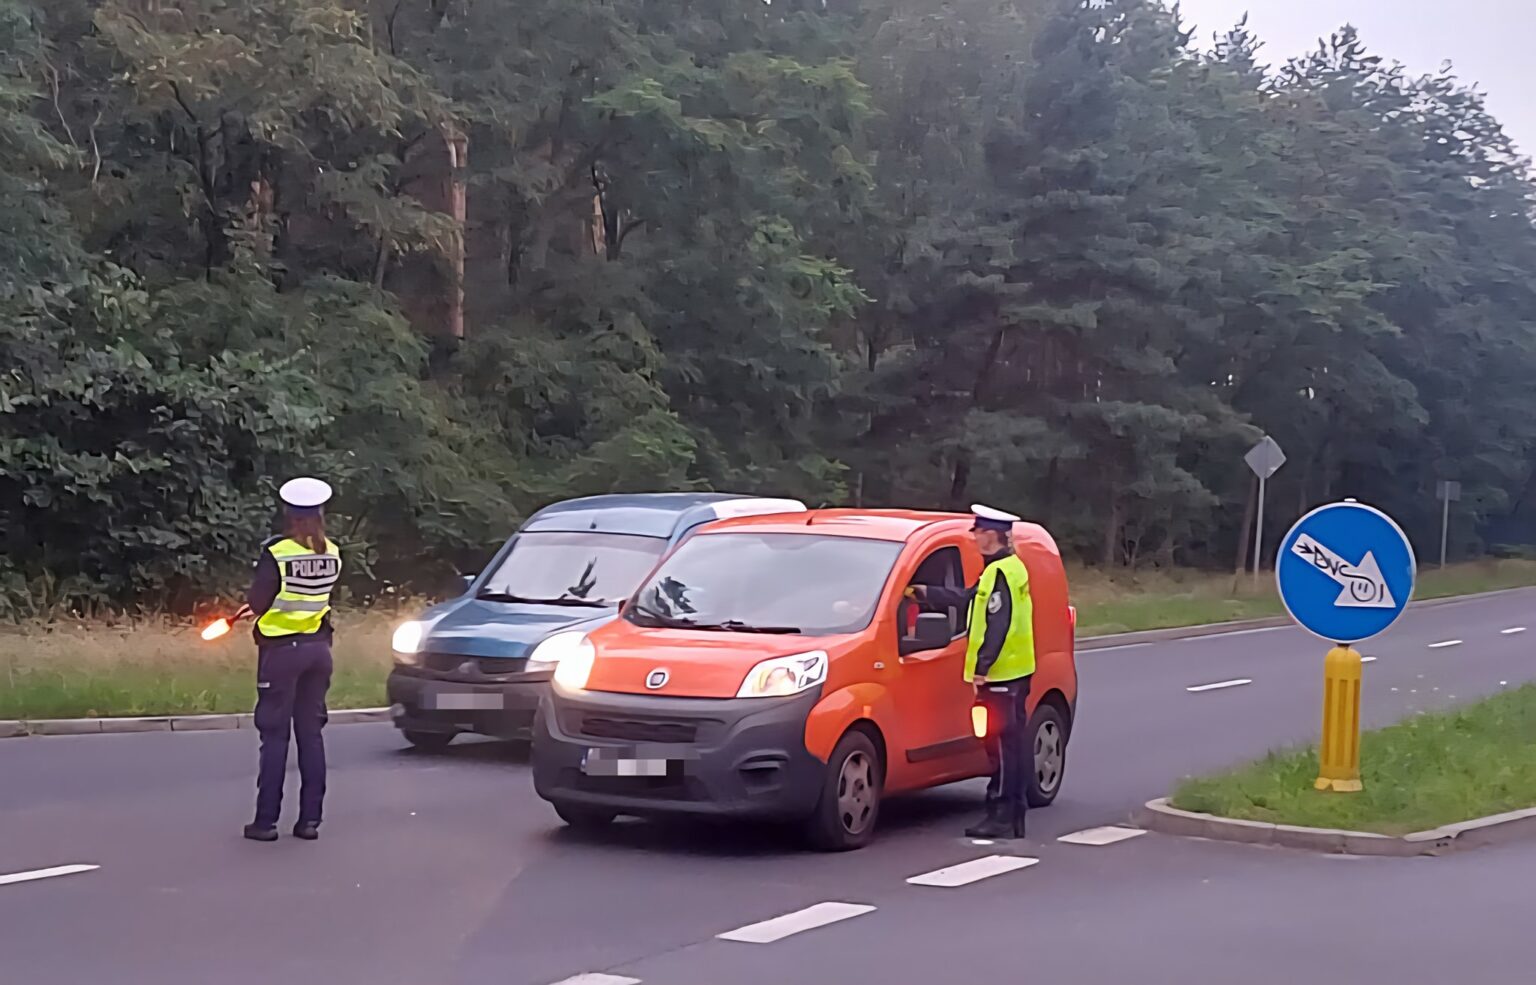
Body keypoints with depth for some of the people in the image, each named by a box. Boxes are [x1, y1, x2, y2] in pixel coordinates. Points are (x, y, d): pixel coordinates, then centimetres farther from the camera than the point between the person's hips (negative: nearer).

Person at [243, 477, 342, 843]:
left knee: (275, 734, 0)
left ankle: (266, 820, 2)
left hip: (281, 649, -5)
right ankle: (310, 819, 9)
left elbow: (257, 603, -13)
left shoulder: (276, 553, -14)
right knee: (311, 733, 9)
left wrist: (254, 597, 8)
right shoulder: (332, 554, 3)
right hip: (318, 647, 5)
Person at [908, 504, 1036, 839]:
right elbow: (965, 598, 23)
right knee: (1013, 742, 12)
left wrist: (982, 666, -21)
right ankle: (1014, 815, 17)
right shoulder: (1010, 568, 17)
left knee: (1002, 741, -8)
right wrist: (924, 592, 25)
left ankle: (1002, 816, -6)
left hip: (1001, 673, -10)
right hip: (1014, 670, 10)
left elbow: (998, 626, -22)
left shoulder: (1001, 573, -15)